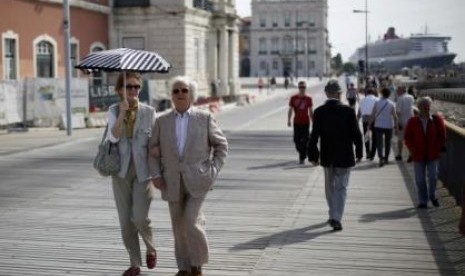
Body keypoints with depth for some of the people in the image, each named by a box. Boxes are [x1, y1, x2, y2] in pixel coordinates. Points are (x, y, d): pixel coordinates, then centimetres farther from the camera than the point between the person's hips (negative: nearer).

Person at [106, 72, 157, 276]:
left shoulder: (149, 112, -2)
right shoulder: (114, 110, -1)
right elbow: (113, 137, -16)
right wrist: (123, 112, -24)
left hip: (143, 171, -2)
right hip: (121, 172, 2)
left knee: (140, 218, -10)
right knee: (125, 220, 5)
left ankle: (150, 248, 22)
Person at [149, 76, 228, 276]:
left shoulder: (205, 118, 1)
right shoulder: (162, 121, 7)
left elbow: (221, 144, 7)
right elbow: (154, 151, 12)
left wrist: (214, 170, -2)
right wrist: (156, 174, 1)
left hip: (197, 180, -3)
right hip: (173, 182, 3)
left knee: (191, 222, -12)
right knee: (179, 226, 7)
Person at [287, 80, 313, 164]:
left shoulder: (308, 99, 2)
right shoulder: (293, 98, 1)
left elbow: (311, 111, 8)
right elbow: (290, 110, 4)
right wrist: (289, 120, -6)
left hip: (306, 122, -1)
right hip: (296, 122, 1)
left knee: (305, 141, -5)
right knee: (297, 140, 3)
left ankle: (302, 157, 3)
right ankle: (302, 153, 30)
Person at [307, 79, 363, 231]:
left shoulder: (319, 112, -7)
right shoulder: (348, 111, -11)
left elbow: (314, 136, -9)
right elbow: (356, 134, -8)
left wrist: (313, 155, 0)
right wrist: (359, 152, 5)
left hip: (327, 156, 2)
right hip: (344, 156, -2)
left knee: (330, 187, 19)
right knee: (341, 188, 4)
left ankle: (333, 215, 32)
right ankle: (336, 218, -6)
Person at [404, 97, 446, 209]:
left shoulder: (436, 120, -2)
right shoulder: (412, 121, -3)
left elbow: (442, 135, 4)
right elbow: (407, 137, 3)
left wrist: (437, 147, -3)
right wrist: (413, 149, -5)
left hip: (432, 155, 0)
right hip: (418, 155, 0)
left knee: (433, 177, -1)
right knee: (420, 179, 4)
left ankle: (432, 196, 25)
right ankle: (423, 201, 15)